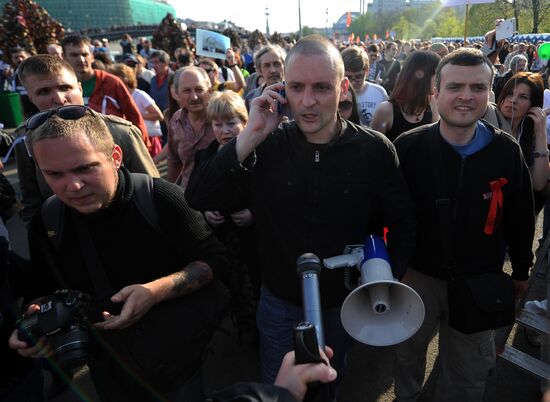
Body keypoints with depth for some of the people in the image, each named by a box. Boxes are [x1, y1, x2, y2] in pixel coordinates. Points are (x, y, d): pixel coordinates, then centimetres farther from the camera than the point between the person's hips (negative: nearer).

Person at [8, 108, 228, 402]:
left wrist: (156, 291, -32)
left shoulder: (160, 198, -23)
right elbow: (44, 289, 5)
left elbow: (211, 259, -18)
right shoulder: (46, 223, -9)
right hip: (109, 363, 6)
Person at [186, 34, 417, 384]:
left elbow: (402, 222, -5)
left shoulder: (374, 150, -16)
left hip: (347, 303, 0)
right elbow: (198, 199, -22)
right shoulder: (267, 145, -15)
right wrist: (251, 136, -30)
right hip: (280, 303, 0)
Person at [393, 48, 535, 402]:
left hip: (479, 282, 1)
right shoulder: (409, 147, -15)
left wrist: (521, 271, 11)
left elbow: (520, 218, 2)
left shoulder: (507, 151, -10)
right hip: (417, 276, 0)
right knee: (408, 353, 24)